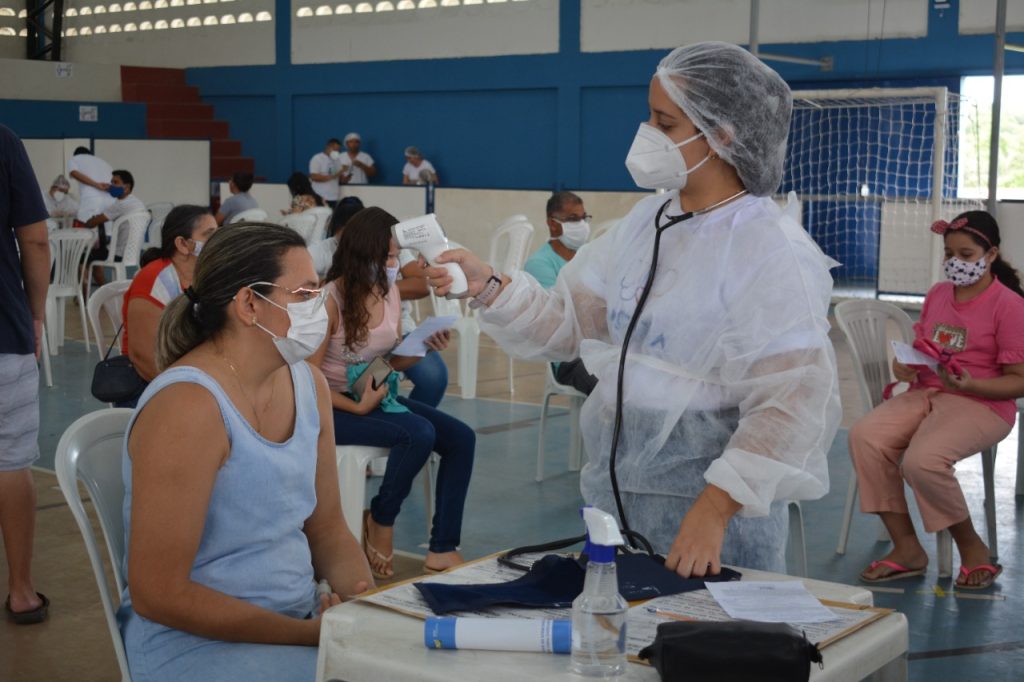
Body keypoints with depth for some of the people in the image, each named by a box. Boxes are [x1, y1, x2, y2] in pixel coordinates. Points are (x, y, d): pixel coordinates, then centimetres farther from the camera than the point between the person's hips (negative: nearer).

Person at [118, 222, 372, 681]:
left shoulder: (308, 384, 4)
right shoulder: (187, 404, -20)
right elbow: (158, 595, -20)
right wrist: (313, 634, -19)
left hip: (302, 619, 7)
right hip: (196, 641, -7)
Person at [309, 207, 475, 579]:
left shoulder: (389, 291, 3)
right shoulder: (330, 300, -18)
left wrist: (424, 346, -7)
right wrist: (358, 406, -21)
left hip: (380, 395, 8)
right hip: (335, 407, -8)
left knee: (461, 438, -8)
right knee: (419, 433, -29)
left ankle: (442, 550, -5)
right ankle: (380, 524, -4)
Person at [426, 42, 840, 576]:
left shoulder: (771, 250, -16)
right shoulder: (646, 223, 6)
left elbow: (791, 401, -20)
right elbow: (568, 323, 7)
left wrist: (714, 511, -24)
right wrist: (486, 287, -8)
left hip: (707, 492, -7)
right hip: (615, 478, 7)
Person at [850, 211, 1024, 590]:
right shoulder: (937, 295, 14)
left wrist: (969, 385, -24)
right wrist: (903, 366, -1)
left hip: (982, 404, -6)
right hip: (926, 395, 7)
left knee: (922, 459, -34)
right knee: (864, 436, -22)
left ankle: (972, 548, -7)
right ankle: (907, 549, -13)